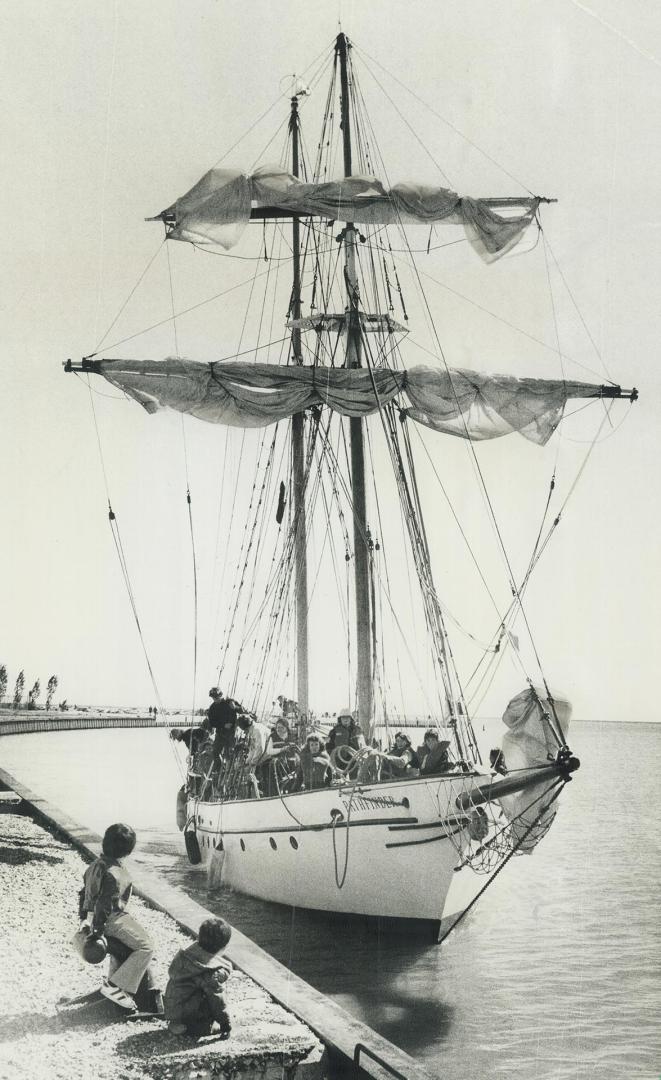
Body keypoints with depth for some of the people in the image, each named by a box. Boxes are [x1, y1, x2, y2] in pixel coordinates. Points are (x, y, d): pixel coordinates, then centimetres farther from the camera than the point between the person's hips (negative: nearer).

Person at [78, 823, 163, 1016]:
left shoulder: (97, 864, 1)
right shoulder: (114, 874, -28)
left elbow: (84, 893, 11)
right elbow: (104, 905, -28)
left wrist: (84, 918, 21)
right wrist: (97, 931, -21)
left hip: (93, 918, 10)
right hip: (113, 920, -10)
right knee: (145, 947, -6)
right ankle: (114, 986, -7)